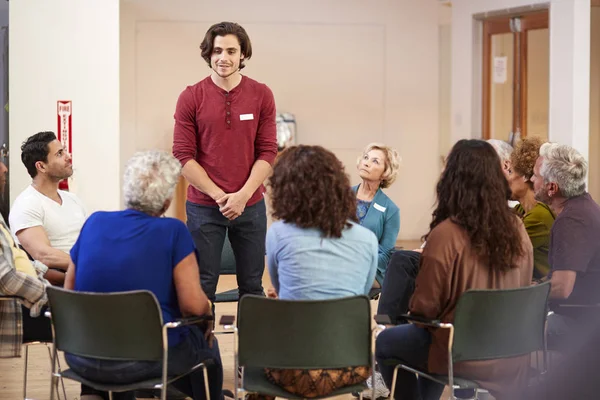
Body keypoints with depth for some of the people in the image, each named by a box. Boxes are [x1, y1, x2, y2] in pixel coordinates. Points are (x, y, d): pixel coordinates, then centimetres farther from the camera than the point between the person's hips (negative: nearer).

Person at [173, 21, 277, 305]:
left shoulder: (261, 95, 1)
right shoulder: (191, 98, -2)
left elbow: (267, 152, -1)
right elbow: (183, 156, -4)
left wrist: (242, 195, -12)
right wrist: (218, 195, -11)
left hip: (250, 204, 1)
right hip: (203, 206, -1)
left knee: (252, 286, 8)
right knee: (202, 286, 2)